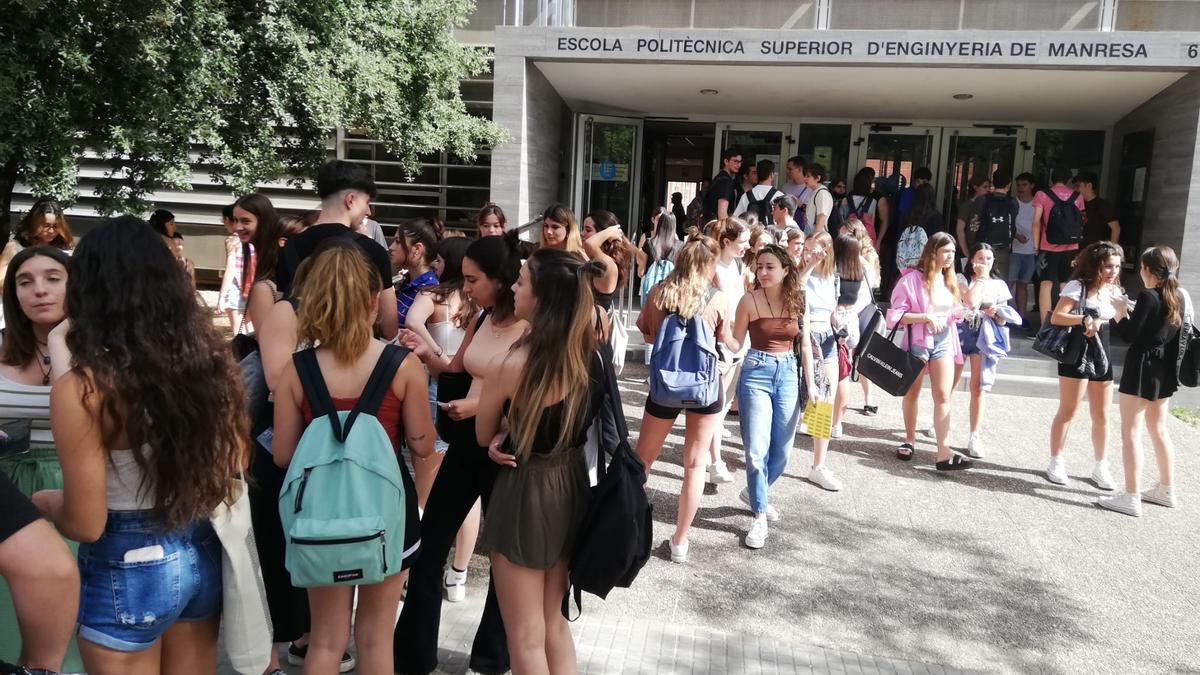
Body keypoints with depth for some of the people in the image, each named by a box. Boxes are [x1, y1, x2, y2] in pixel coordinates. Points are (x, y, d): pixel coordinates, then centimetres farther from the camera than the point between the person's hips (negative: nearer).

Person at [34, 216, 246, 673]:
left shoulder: (83, 388, -21)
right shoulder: (208, 358, -8)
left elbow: (85, 524, -15)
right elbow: (235, 463, 5)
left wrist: (43, 501, 5)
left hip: (127, 571, -4)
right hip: (203, 555, 4)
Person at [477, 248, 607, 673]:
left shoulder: (509, 367, -22)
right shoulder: (590, 356, -6)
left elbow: (483, 437, -6)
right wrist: (523, 422, -2)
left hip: (526, 493, -6)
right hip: (571, 485, 7)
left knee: (525, 638, 11)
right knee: (553, 621, 23)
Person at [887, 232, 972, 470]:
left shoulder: (949, 279, 9)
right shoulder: (913, 278, -12)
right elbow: (896, 315, -15)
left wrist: (963, 314, 0)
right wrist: (927, 317, -22)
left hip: (944, 340, 5)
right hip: (917, 341, -5)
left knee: (943, 396, -3)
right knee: (912, 393, 11)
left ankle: (944, 452, -5)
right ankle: (909, 440, 29)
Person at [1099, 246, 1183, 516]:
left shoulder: (1147, 296, -17)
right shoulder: (1178, 297, 6)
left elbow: (1130, 334, -16)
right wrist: (1134, 310, 11)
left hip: (1142, 367, -8)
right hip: (1165, 369, 8)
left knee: (1131, 432, -4)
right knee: (1159, 430, 20)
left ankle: (1131, 498, -4)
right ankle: (1166, 490, 29)